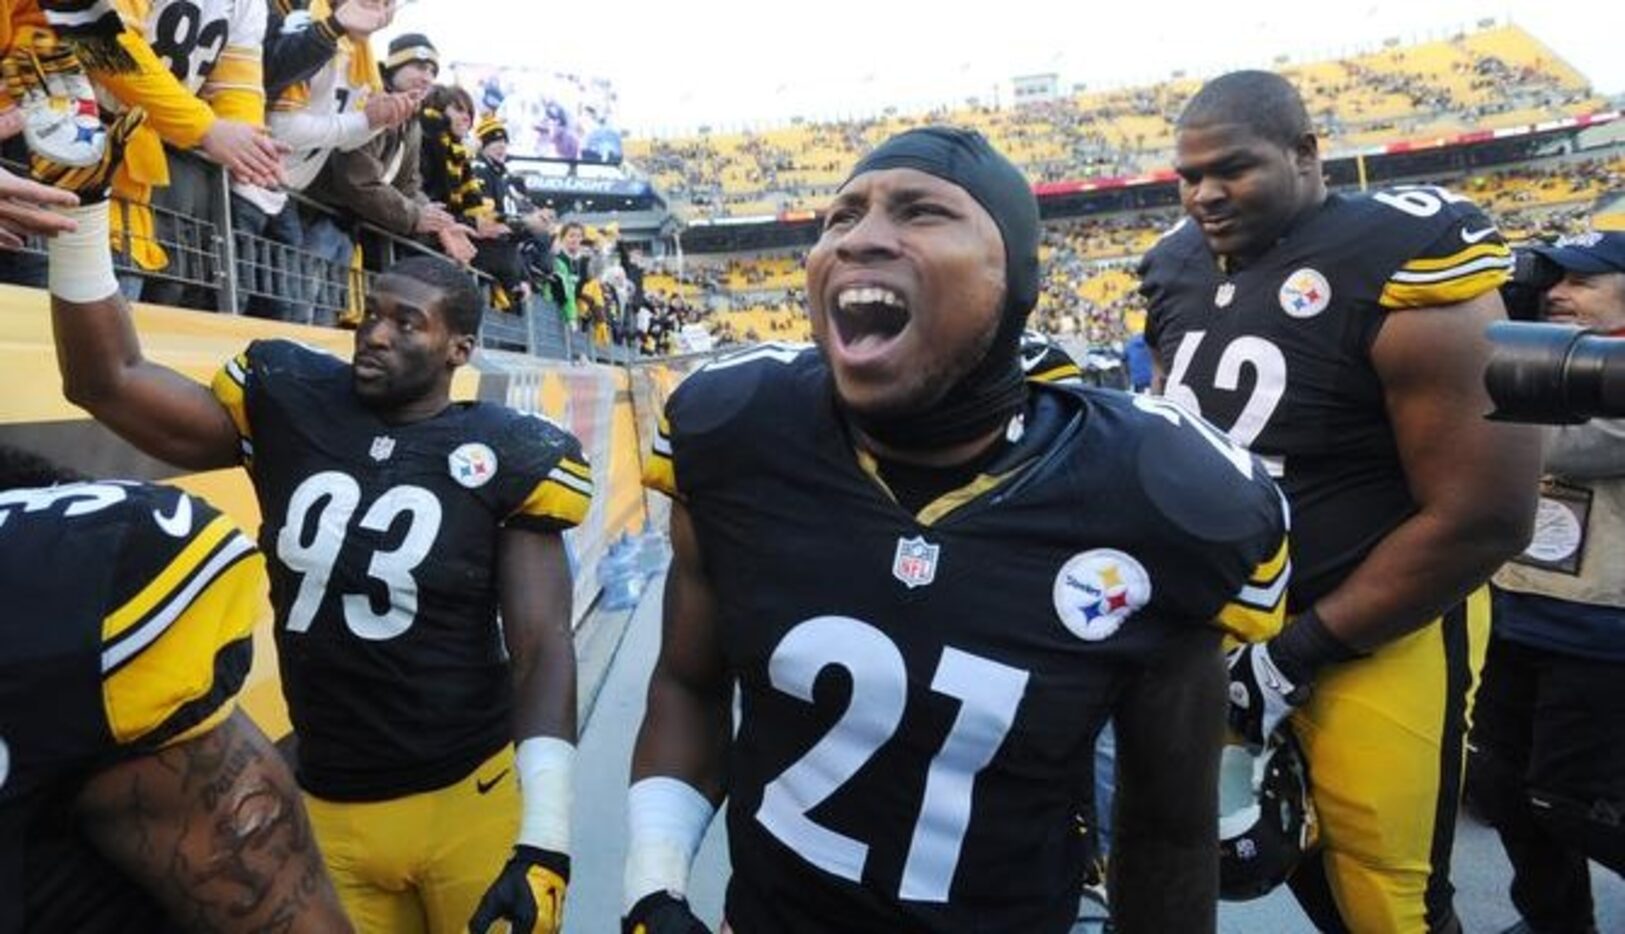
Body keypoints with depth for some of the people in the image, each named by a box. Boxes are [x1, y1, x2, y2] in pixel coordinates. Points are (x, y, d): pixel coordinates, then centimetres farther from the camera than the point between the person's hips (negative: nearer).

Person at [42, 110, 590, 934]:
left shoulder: (505, 457, -10)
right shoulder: (289, 406, 0)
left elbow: (542, 649, -11)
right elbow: (106, 382, 5)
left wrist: (543, 840, -17)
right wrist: (80, 206, -4)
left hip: (472, 802, -3)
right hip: (327, 810, 3)